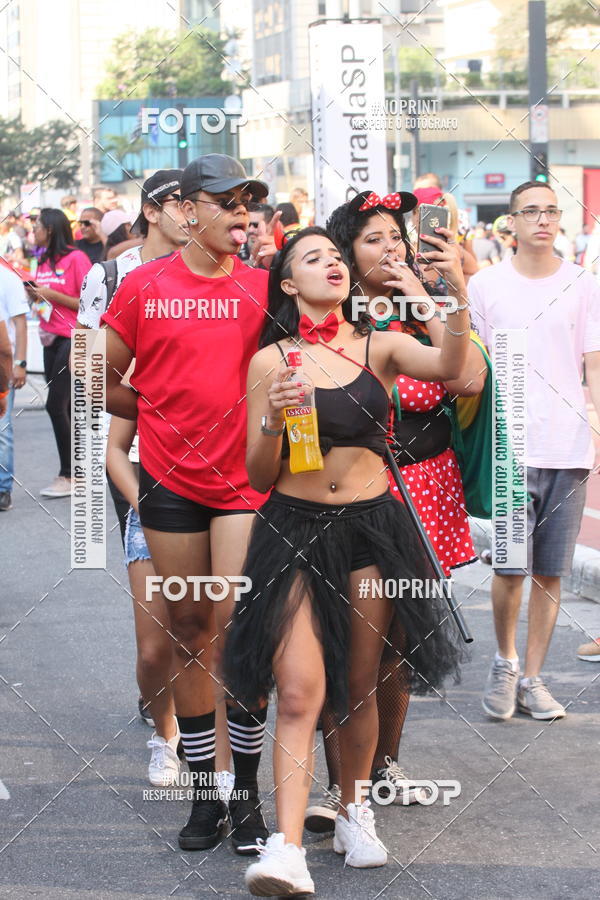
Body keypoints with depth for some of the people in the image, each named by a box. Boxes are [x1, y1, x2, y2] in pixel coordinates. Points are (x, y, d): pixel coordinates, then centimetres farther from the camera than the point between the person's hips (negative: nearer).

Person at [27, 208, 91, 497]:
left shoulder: (76, 258, -10)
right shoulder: (44, 261, 12)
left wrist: (52, 294, -16)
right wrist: (35, 295, 3)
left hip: (73, 340, -8)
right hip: (51, 339, 8)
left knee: (56, 405, -11)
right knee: (66, 408, 8)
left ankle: (68, 475, -4)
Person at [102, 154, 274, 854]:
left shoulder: (262, 286, 0)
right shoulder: (144, 286, 1)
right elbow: (102, 381, 10)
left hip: (246, 478, -1)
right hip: (170, 479, 1)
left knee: (237, 623, -9)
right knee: (189, 627, 8)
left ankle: (246, 790, 5)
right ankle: (204, 791, 18)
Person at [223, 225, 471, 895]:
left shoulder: (379, 348, 5)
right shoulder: (271, 362, 1)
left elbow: (448, 366, -16)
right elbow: (259, 476, 2)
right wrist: (273, 421, -16)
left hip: (371, 524, 2)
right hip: (293, 530, -2)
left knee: (359, 687, 11)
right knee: (298, 690, -12)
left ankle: (353, 810, 32)